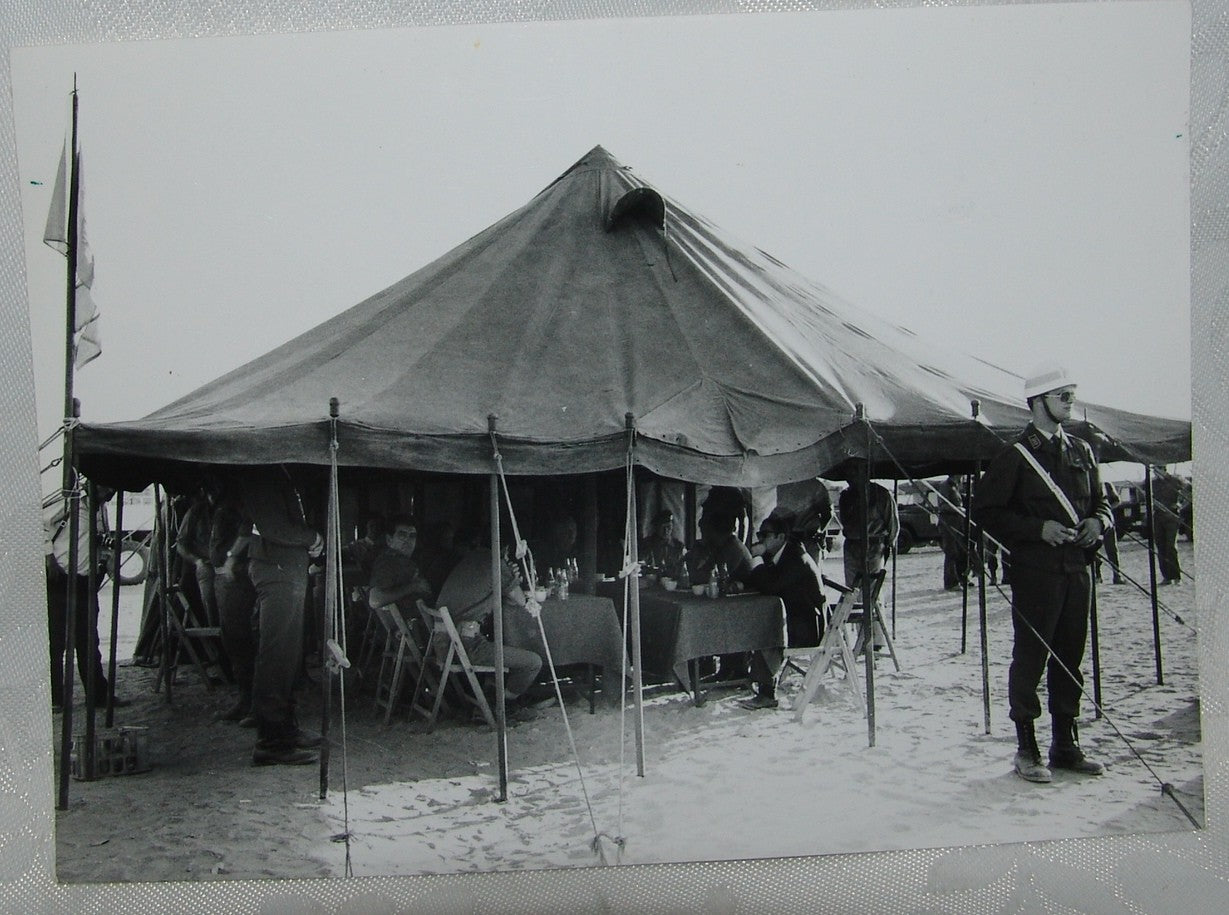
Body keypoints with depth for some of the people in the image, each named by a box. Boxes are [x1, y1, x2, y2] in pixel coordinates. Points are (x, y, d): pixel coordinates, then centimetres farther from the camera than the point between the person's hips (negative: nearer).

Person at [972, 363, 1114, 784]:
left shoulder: (1082, 452, 14)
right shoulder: (1015, 456, -4)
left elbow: (1101, 502, 23)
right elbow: (985, 510, -7)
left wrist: (1098, 521, -1)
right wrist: (1040, 529, -15)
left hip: (1077, 570, 6)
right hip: (1035, 571, -6)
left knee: (1070, 658, 11)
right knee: (1030, 658, -2)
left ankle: (1066, 744, 21)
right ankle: (1026, 749, 7)